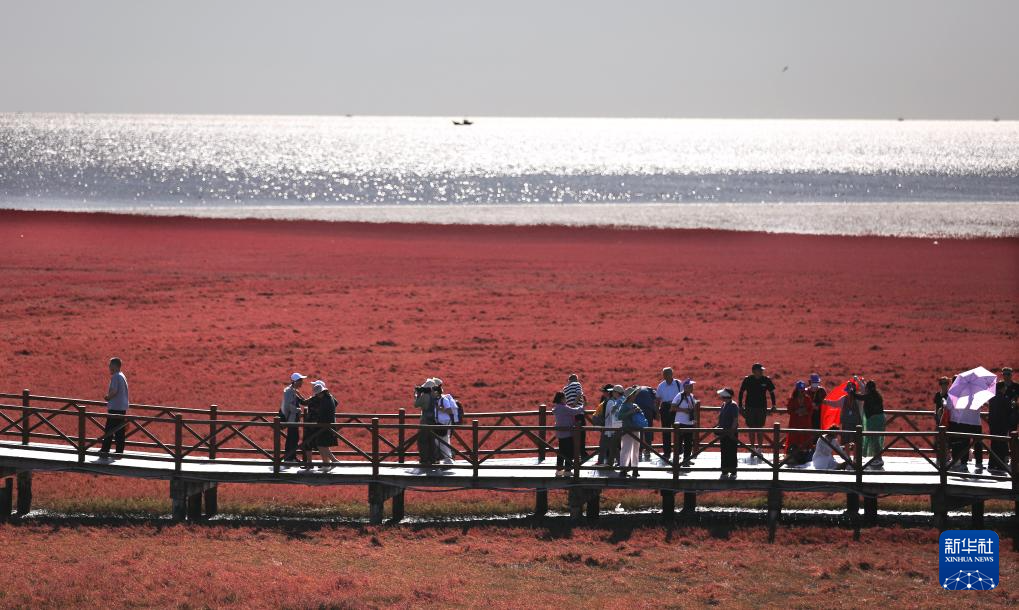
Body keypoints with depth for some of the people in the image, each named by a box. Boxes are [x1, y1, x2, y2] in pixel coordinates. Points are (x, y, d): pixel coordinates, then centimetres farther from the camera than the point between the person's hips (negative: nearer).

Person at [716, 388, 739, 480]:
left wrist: (731, 432, -20)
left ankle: (733, 473, 7)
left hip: (731, 434, -8)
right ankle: (724, 472, 20)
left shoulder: (733, 406, -14)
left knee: (731, 454, -1)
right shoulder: (723, 405, 10)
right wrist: (718, 429, 13)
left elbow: (735, 420, -17)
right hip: (723, 433, 8)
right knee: (724, 453, 12)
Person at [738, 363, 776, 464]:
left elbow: (772, 392, 9)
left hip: (762, 408, 0)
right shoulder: (747, 380, -5)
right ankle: (753, 450, 16)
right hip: (750, 408, 0)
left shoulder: (766, 380, -3)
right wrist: (740, 406, 1)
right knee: (751, 429, 6)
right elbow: (741, 392, 3)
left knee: (760, 429, 0)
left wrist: (773, 405, 6)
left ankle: (759, 450, 7)